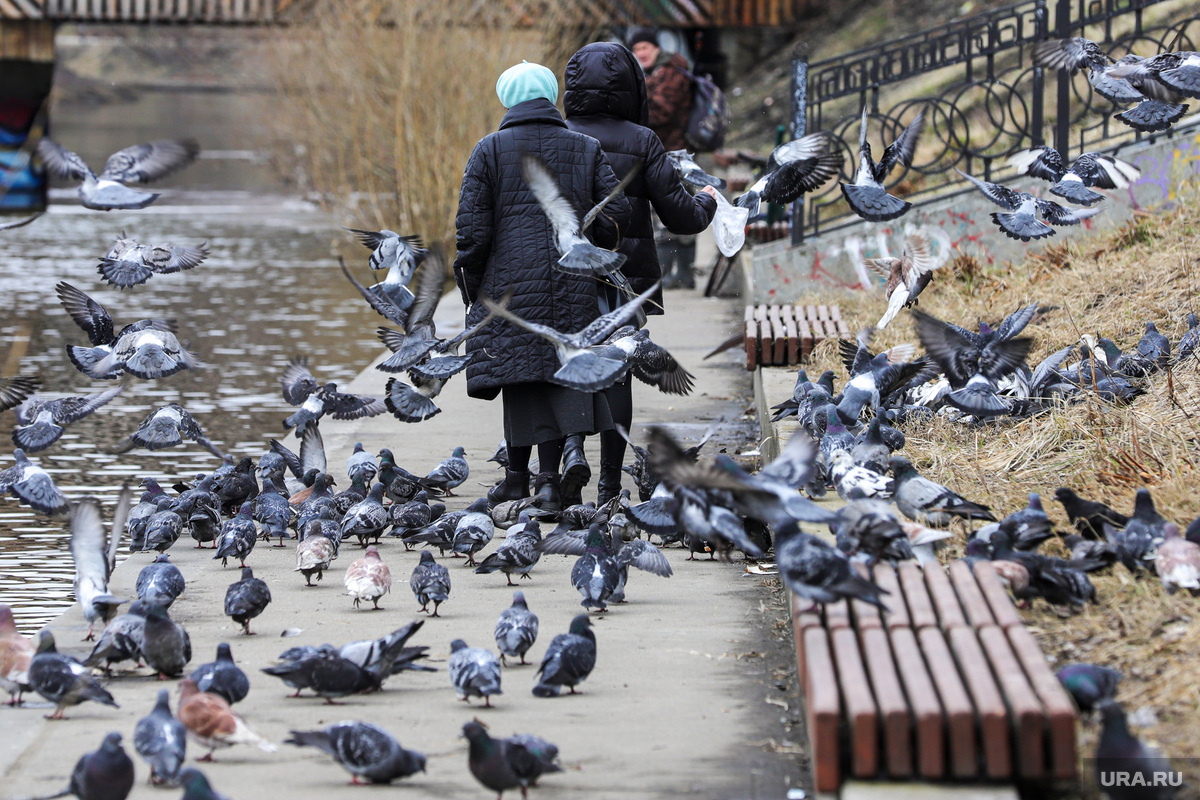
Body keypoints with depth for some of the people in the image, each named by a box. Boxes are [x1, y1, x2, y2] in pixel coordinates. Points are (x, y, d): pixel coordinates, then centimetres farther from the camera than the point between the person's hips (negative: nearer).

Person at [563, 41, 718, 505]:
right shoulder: (641, 142, -6)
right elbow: (680, 215, -7)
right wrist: (707, 203, 15)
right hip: (626, 276, 0)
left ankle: (573, 447, -14)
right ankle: (610, 484, 12)